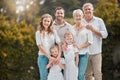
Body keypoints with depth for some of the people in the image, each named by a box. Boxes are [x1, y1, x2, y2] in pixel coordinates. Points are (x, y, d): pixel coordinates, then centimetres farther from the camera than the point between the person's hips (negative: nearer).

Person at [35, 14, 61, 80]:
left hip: (53, 56, 2)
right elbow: (40, 47, -7)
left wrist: (59, 56, -18)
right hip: (43, 57, -1)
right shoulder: (38, 33, 0)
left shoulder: (53, 32, 4)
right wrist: (49, 57, -16)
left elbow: (59, 44, -4)